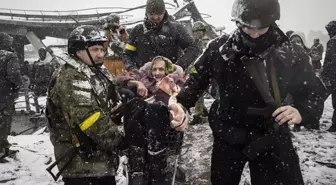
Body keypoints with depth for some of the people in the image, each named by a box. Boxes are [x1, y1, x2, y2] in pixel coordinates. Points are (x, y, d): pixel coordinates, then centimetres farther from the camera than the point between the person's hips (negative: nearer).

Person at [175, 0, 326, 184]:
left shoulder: (290, 54, -13)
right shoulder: (220, 49, -13)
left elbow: (313, 93, -4)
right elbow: (196, 79, -1)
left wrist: (301, 110, -27)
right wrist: (181, 104, -18)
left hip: (271, 138, -1)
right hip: (228, 136, 1)